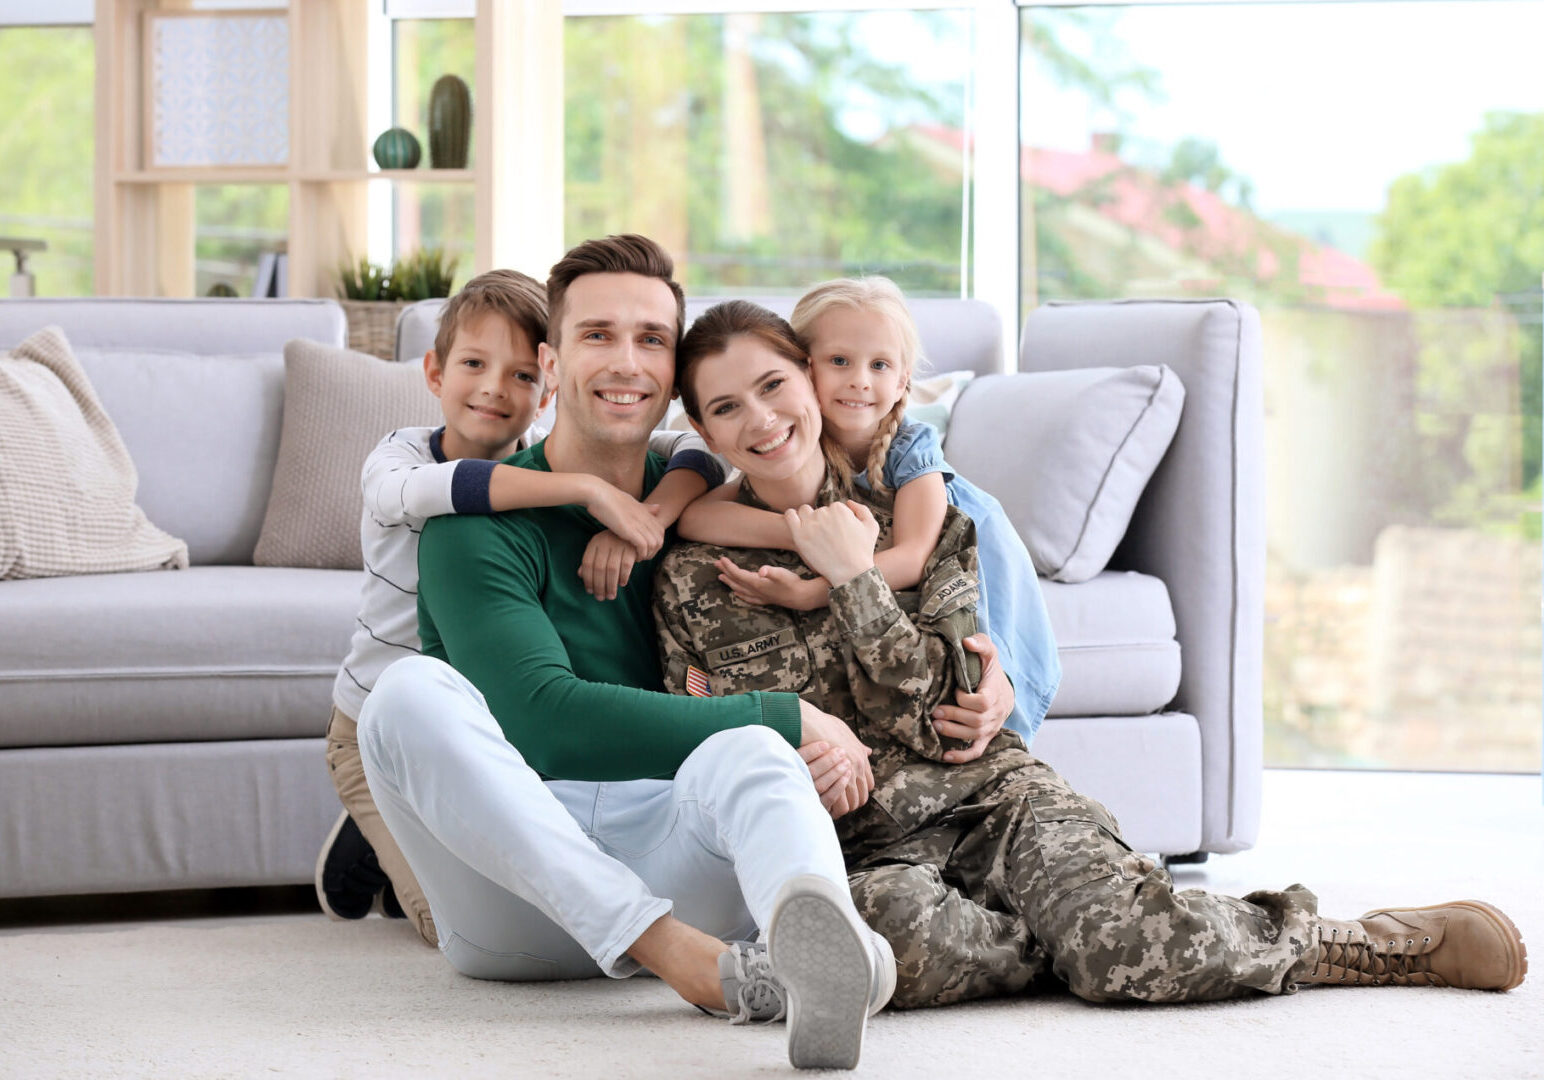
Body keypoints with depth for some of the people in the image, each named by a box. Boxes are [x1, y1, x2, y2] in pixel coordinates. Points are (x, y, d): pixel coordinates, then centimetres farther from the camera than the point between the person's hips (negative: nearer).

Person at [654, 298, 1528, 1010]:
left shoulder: (923, 519, 8)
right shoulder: (692, 578, 8)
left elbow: (932, 714, -1)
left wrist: (854, 578, -8)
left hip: (987, 796, 1)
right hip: (859, 847, 0)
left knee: (1129, 938, -30)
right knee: (899, 938, -40)